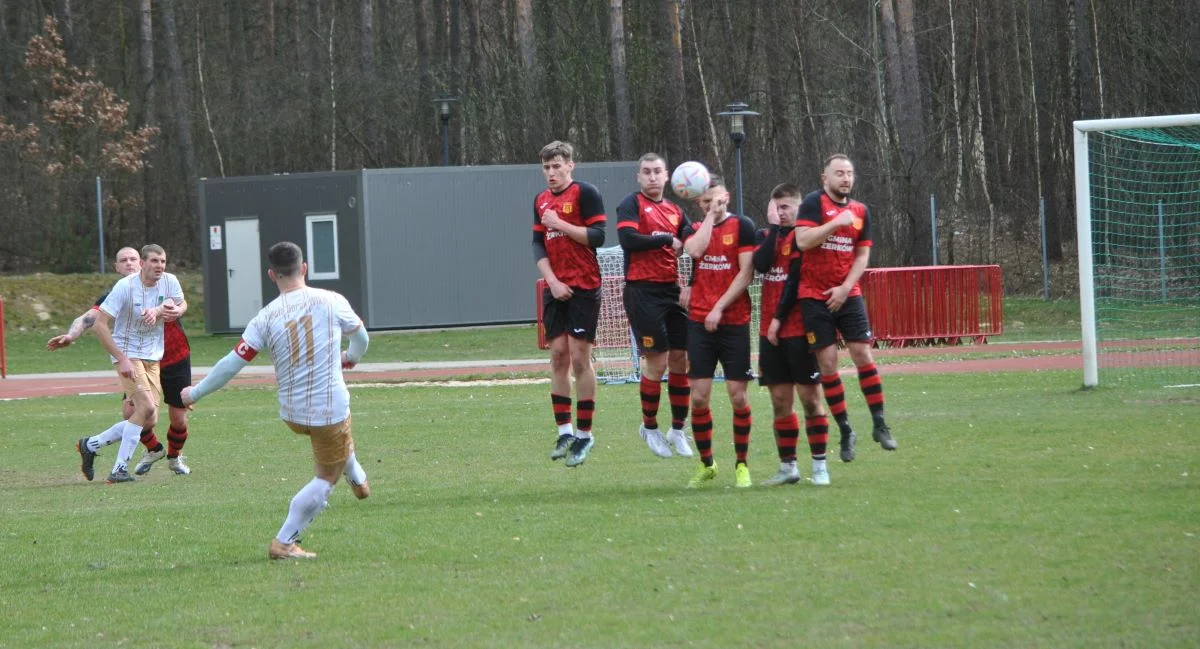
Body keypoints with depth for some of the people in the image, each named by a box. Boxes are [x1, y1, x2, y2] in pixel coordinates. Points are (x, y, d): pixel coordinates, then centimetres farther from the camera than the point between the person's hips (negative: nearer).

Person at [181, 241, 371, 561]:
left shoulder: (266, 318, -9)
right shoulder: (331, 301, -10)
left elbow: (232, 363, -8)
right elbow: (361, 337, 8)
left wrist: (195, 393, 6)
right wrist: (352, 357, 33)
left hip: (291, 412, 3)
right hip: (330, 410, -3)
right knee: (326, 479, 12)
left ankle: (357, 477, 51)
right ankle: (283, 542, 7)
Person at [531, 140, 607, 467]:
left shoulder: (585, 193, -6)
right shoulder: (541, 201, 14)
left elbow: (598, 236, -13)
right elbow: (538, 245, 12)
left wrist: (559, 224, -15)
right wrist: (552, 281, -1)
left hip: (584, 287, -6)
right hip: (555, 289, 6)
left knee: (580, 357, -6)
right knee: (558, 356, 3)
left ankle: (584, 434, -1)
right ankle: (564, 431, 8)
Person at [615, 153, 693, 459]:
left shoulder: (675, 211, 14)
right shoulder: (631, 205, -3)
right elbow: (628, 239, -18)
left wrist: (689, 285, -4)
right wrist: (668, 241, -10)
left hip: (673, 291, 6)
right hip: (643, 292, -6)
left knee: (681, 359, 4)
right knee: (657, 362, -5)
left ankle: (678, 429, 16)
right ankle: (649, 427, 12)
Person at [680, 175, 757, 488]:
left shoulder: (742, 226, 0)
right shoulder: (694, 229, 10)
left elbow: (746, 273, -7)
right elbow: (695, 250, -14)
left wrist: (720, 307, -13)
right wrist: (710, 216, -6)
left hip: (734, 321, -3)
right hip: (699, 321, 3)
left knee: (738, 395, -3)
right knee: (698, 397, -1)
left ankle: (742, 465, 10)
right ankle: (706, 464, 13)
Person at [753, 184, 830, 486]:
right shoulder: (765, 234, 12)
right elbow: (761, 265, -8)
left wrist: (779, 319, -13)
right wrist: (773, 227, -8)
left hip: (799, 329, -5)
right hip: (770, 332, 5)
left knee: (810, 398, -3)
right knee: (780, 401, 7)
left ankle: (819, 466, 0)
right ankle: (788, 467, 13)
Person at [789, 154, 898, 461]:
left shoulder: (860, 211, 9)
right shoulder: (814, 203, -6)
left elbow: (862, 255, 8)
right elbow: (802, 241, -18)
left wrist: (845, 287, -5)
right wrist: (837, 221, -21)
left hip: (848, 295, 3)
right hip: (814, 295, -3)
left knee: (863, 355, -5)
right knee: (827, 362, -3)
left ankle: (880, 424, 4)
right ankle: (845, 430, 7)